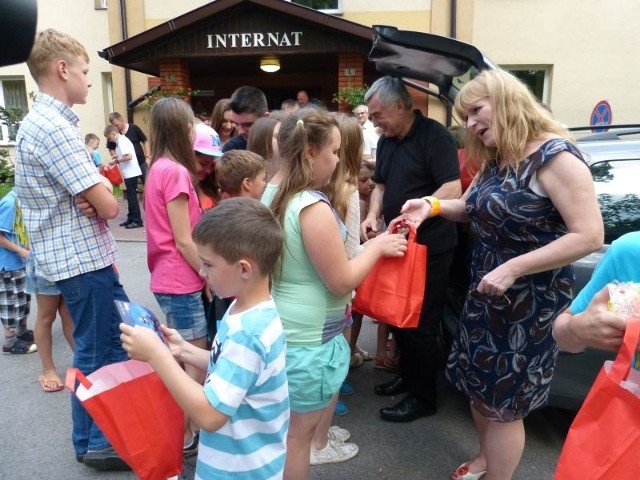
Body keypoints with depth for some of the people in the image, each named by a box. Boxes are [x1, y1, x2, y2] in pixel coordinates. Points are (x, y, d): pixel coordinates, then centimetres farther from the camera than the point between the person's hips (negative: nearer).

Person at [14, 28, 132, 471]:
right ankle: (98, 443, 23)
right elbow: (108, 206, -24)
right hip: (83, 257, -10)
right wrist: (105, 197, -1)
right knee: (100, 351, 4)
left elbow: (87, 189, 15)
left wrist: (96, 193, -7)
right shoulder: (54, 127, -20)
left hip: (80, 253, 10)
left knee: (124, 333, 20)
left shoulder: (40, 121, 13)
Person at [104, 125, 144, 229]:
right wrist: (117, 156, 11)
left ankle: (138, 221, 0)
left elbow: (129, 156, -25)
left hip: (131, 173, -10)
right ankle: (131, 218, 23)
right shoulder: (122, 140, 14)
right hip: (130, 173, 10)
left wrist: (117, 160, -14)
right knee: (130, 196, 15)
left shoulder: (122, 142, -15)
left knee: (132, 197, -5)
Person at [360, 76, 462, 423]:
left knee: (421, 323, 0)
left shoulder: (434, 136, -13)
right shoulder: (386, 141, 11)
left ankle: (423, 397, 15)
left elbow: (453, 189, -21)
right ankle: (407, 374, 35)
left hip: (430, 247, -8)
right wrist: (373, 215, 1)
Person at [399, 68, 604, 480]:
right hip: (485, 293, 8)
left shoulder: (555, 156, -20)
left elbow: (589, 236, -24)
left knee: (504, 401, 7)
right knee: (481, 386, 22)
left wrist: (513, 268, -27)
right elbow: (473, 209, 17)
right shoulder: (495, 160, 6)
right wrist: (432, 206, -2)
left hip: (530, 303, -8)